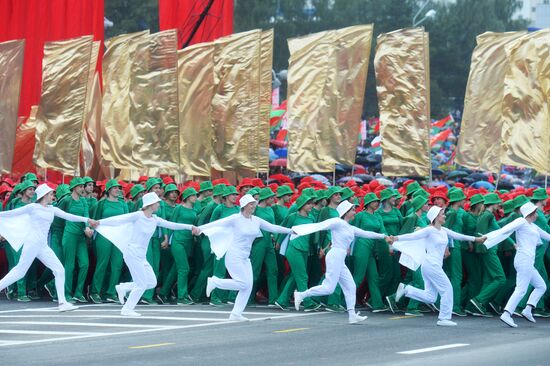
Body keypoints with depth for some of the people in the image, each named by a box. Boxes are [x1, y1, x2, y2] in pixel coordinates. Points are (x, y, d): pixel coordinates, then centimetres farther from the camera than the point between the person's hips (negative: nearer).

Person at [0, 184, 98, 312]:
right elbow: (12, 213, 3)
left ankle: (62, 302, -5)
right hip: (32, 242, -6)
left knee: (59, 270, -3)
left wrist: (87, 220, 1)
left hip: (43, 246, 6)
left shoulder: (52, 209, 15)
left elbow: (68, 216, 9)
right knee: (20, 271, -9)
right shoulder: (33, 207, 0)